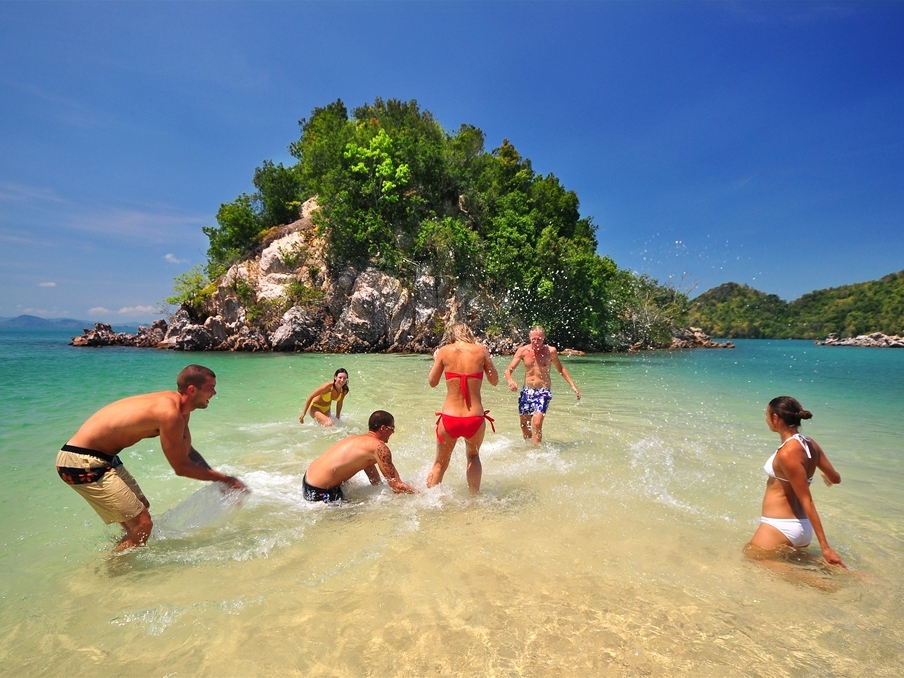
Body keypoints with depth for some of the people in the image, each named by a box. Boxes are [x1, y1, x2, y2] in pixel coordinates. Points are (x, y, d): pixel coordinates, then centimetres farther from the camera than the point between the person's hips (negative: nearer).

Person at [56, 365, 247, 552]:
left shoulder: (175, 405, 3)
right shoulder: (170, 413, -28)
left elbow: (188, 452, 13)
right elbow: (181, 467, -20)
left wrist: (217, 477, 4)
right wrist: (225, 479, -11)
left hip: (101, 457, 10)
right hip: (82, 463, -10)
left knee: (141, 506, 25)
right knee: (142, 523, -12)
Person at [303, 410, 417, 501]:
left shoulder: (359, 439, 14)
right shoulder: (379, 447, -14)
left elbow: (375, 482, 19)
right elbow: (397, 486, -13)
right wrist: (420, 493, -1)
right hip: (320, 492, -10)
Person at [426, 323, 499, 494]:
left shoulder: (444, 351, 0)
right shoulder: (480, 350, 0)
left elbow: (432, 382, 9)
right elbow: (494, 381, 9)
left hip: (449, 419, -1)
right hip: (475, 419, 1)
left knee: (440, 464, 24)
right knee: (473, 455, 32)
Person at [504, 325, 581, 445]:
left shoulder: (550, 351, -7)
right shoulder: (523, 351, -6)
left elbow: (560, 369, 9)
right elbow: (508, 369, -8)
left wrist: (573, 386, 5)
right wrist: (510, 380, -30)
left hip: (543, 392, -3)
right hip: (527, 391, 3)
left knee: (537, 423, -21)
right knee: (524, 425, 14)